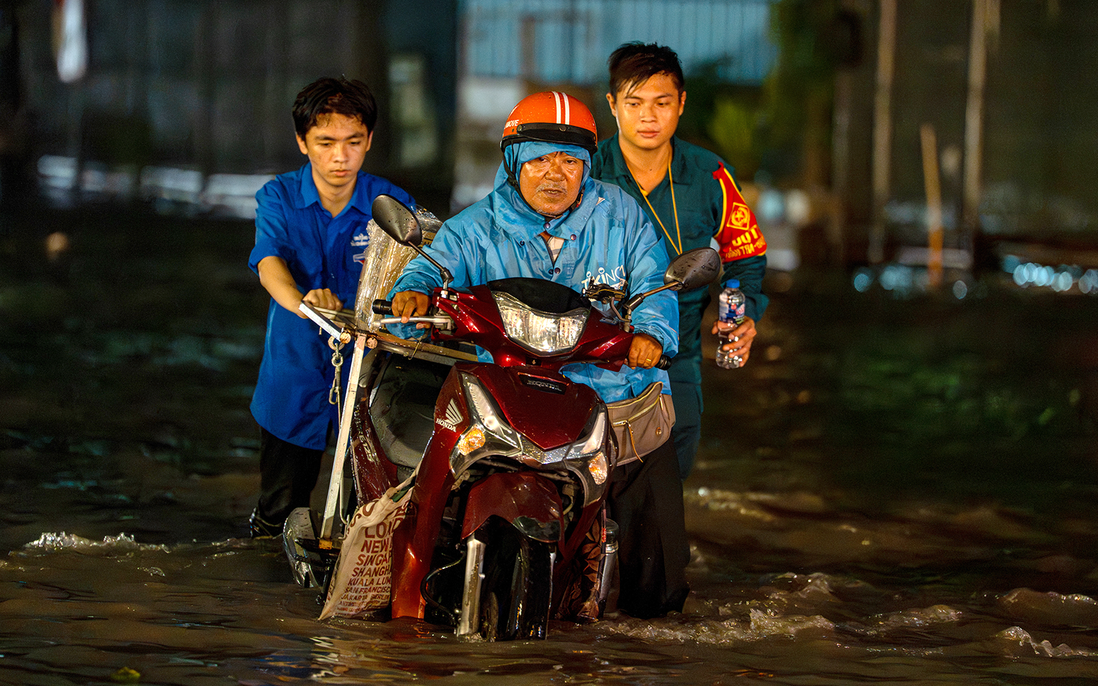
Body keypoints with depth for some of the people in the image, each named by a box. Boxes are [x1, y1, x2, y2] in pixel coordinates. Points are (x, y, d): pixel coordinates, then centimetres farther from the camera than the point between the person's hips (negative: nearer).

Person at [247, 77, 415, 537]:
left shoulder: (390, 203, -3)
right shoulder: (278, 198, -4)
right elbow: (269, 265, -22)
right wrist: (303, 302, -46)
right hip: (294, 374, 0)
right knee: (280, 512, 10)